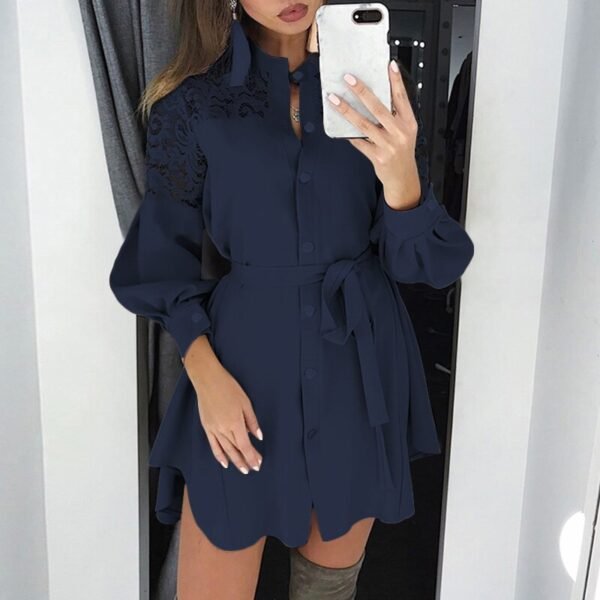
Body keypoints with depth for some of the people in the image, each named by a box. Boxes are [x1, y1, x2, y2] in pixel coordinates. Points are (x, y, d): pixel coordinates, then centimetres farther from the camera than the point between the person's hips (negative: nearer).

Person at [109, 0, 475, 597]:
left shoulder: (378, 88, -1)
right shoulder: (192, 99, -5)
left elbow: (417, 260, -4)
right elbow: (165, 256, 1)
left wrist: (400, 174, -24)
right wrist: (204, 373, -11)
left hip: (362, 363, 2)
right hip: (247, 354, -1)